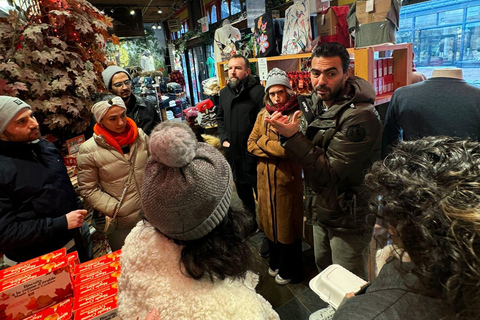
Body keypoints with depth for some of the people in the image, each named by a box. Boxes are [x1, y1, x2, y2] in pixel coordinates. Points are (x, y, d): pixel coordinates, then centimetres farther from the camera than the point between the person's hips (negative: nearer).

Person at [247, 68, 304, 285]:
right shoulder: (263, 115, 6)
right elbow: (251, 144, 3)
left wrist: (263, 142, -11)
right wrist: (275, 151, -13)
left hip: (287, 179, -5)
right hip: (266, 179, 6)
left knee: (287, 224, 10)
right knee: (270, 221, 19)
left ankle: (289, 270, 33)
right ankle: (275, 262, 43)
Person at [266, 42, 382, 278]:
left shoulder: (360, 116, -24)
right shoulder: (316, 102, 1)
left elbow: (330, 173, -26)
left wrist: (293, 136, -29)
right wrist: (288, 133, -6)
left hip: (347, 218, -7)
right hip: (320, 210, 8)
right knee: (323, 269, 26)